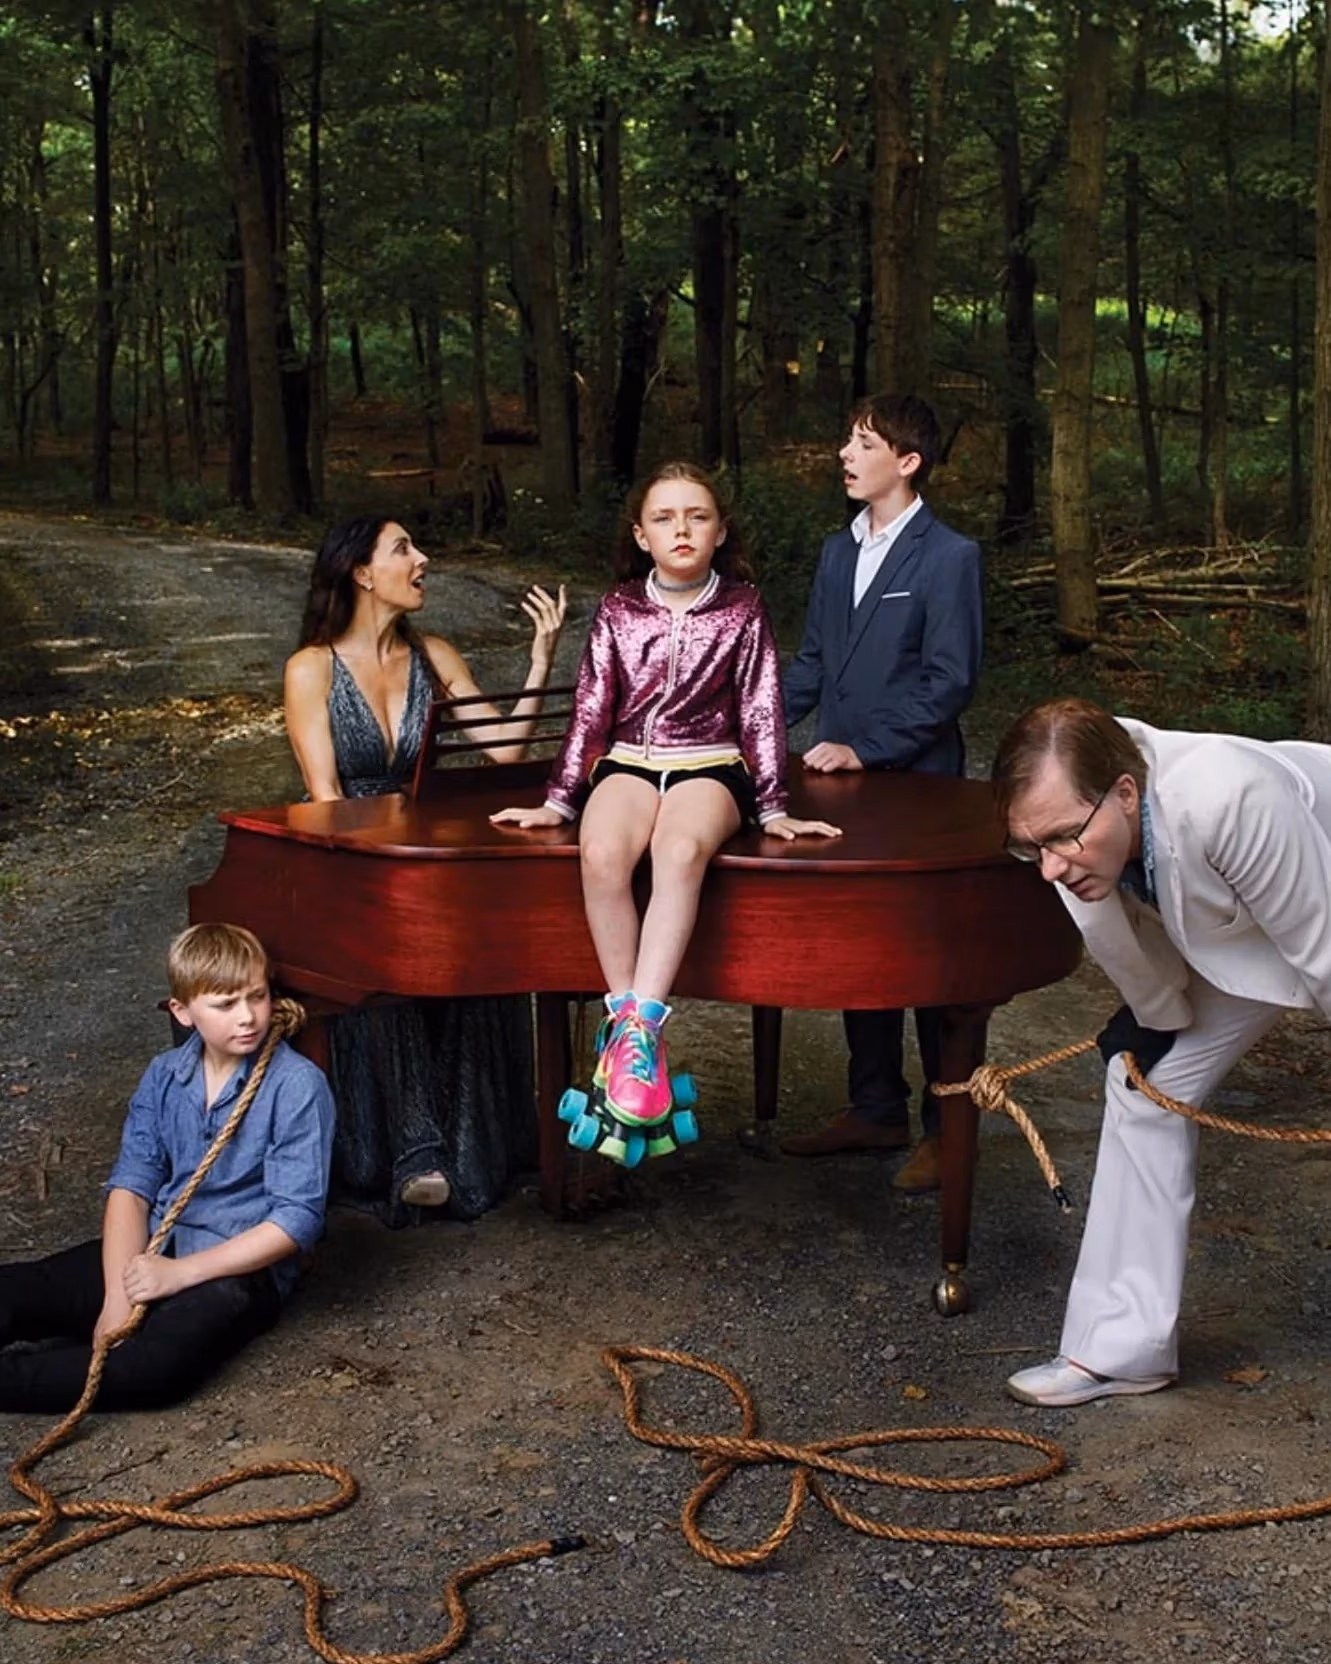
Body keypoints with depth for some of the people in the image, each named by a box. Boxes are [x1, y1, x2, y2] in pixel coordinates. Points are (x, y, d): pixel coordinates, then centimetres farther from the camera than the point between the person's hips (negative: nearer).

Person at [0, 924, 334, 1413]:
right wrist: (118, 1294, -17)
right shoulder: (164, 1076, 3)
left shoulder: (298, 1085, -13)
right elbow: (131, 1186, -1)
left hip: (242, 1266, -5)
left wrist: (181, 1272, -19)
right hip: (155, 1247, 5)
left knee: (154, 1366, -35)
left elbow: (297, 1220, -16)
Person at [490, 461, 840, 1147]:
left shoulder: (742, 610, 5)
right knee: (602, 853, -35)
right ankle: (627, 1022, -25)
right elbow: (591, 710, 9)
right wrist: (558, 801, 6)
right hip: (628, 762, 2)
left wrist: (772, 809, 2)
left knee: (681, 850, -38)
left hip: (708, 765, -1)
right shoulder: (617, 610, 8)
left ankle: (638, 1028, -41)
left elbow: (761, 711, 6)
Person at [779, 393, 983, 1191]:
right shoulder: (839, 551, 12)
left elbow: (950, 682, -14)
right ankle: (877, 1109, 27)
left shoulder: (950, 557, -10)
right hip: (840, 785, 7)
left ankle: (947, 1125, 15)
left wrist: (867, 750, -17)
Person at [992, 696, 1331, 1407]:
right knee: (1143, 1081, 1)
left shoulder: (1227, 801, -45)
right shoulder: (1082, 832, -24)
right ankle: (1124, 1346, 11)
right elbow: (1157, 995, -11)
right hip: (1238, 931, 6)